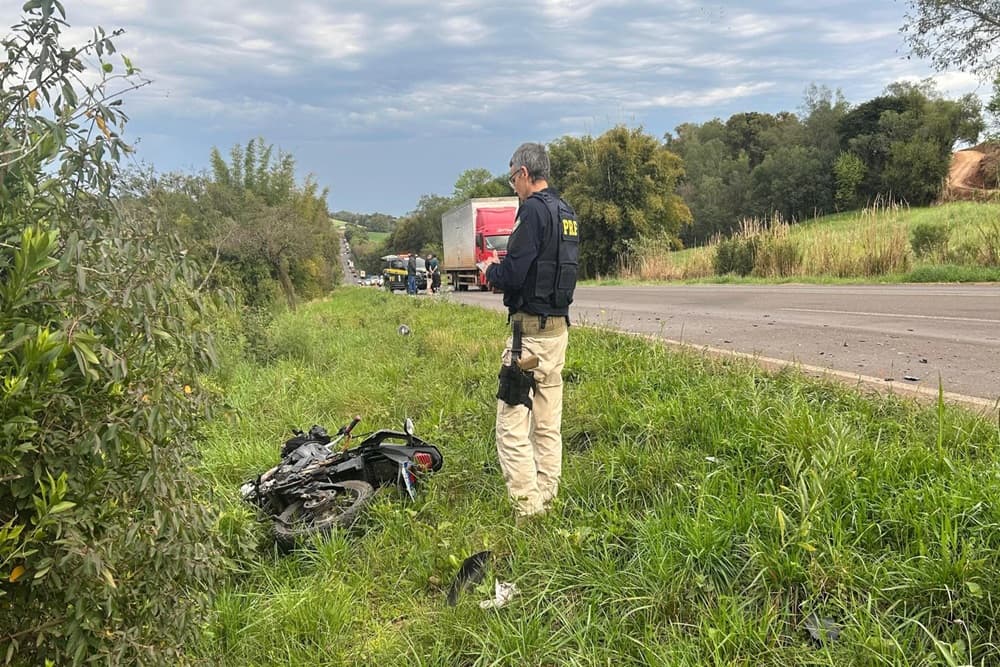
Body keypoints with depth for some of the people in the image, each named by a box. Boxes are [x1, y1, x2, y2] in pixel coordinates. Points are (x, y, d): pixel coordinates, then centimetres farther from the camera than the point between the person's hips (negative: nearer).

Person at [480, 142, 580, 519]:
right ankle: (546, 503, 20)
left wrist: (490, 270, 1)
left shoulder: (533, 210, -14)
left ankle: (528, 513, -6)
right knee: (548, 425, 13)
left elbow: (513, 275, -19)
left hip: (531, 330, -9)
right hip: (559, 328, 9)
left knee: (512, 426, -6)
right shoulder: (566, 212, 14)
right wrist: (504, 268, 15)